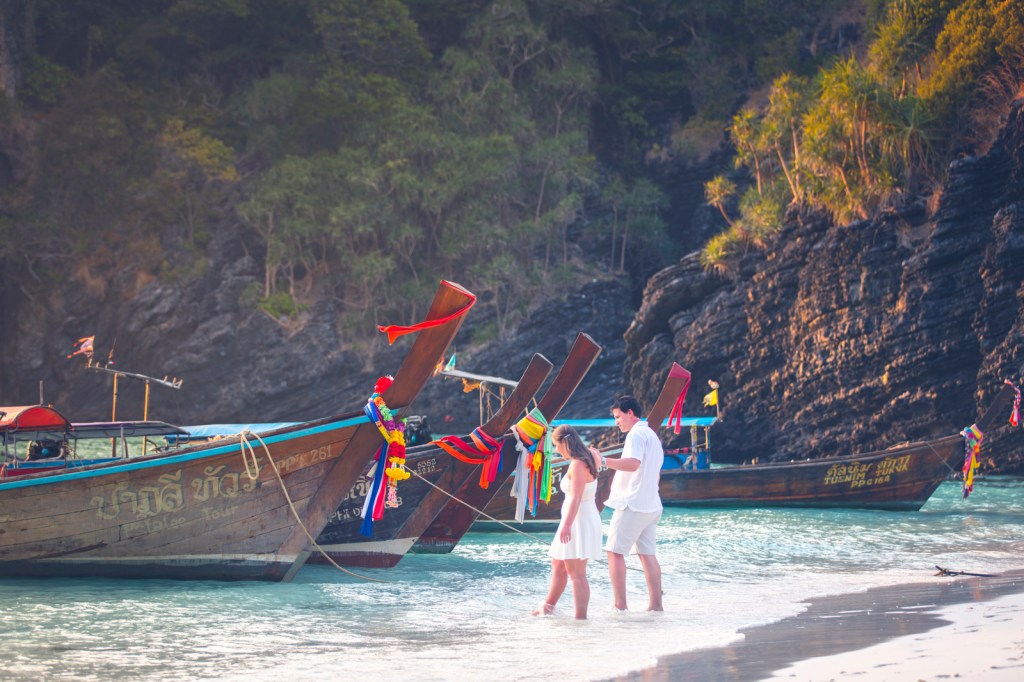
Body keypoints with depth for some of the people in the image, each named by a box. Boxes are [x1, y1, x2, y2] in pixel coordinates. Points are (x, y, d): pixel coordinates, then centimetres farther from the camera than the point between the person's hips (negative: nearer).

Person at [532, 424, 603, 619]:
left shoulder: (577, 465, -19)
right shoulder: (586, 461, 12)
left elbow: (576, 497, -29)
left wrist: (567, 524, -38)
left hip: (580, 522, -11)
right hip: (576, 522, 11)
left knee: (576, 572, -11)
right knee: (558, 566, 24)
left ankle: (581, 617, -12)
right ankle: (548, 607, 38)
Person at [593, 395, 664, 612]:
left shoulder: (637, 434, -12)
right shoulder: (652, 435, 20)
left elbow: (633, 463, -30)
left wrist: (603, 461, -33)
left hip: (632, 504, -10)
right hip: (650, 504, 10)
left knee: (615, 551, -6)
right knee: (647, 553, 9)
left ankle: (620, 605, -11)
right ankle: (656, 604, 5)